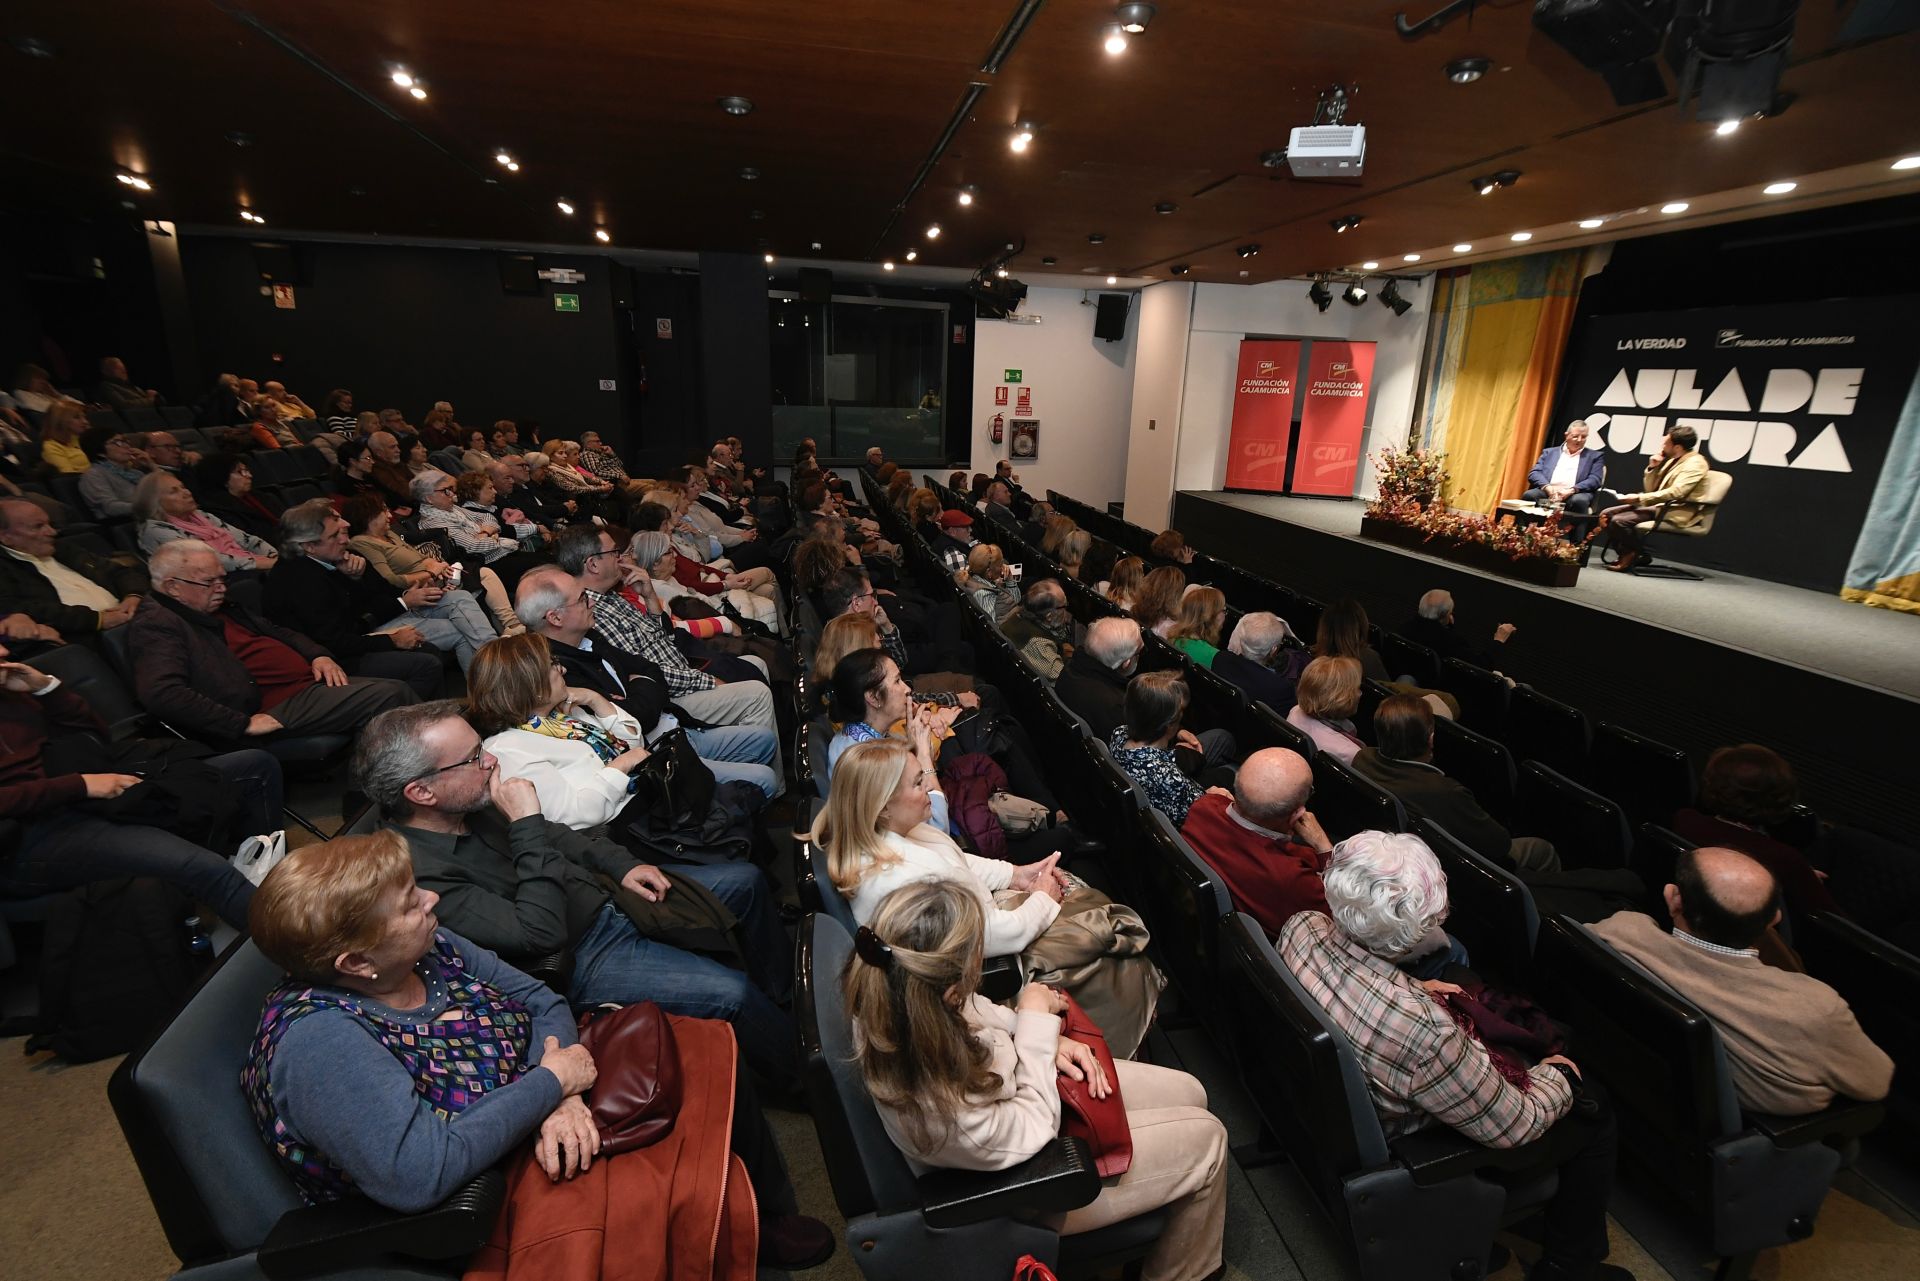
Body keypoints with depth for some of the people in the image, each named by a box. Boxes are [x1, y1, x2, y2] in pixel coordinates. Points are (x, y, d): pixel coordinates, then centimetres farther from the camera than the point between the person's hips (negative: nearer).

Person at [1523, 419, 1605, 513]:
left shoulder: (1595, 456, 20)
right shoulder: (1549, 452, 23)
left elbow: (1595, 480, 5)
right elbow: (1534, 474, 10)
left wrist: (1571, 490, -14)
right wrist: (1549, 488, -11)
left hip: (1575, 494, -1)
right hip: (1548, 492, 1)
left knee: (1579, 500, -37)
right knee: (1529, 495, -32)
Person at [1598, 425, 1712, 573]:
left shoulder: (1695, 463, -12)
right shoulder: (1673, 459, 15)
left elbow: (1675, 493, -26)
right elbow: (1650, 489, 18)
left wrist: (1639, 498, -25)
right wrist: (1653, 468, 4)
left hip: (1675, 512, -9)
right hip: (1659, 505, 10)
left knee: (1619, 521, -28)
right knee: (1607, 514, -5)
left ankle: (1633, 555, -4)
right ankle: (1628, 555, -1)